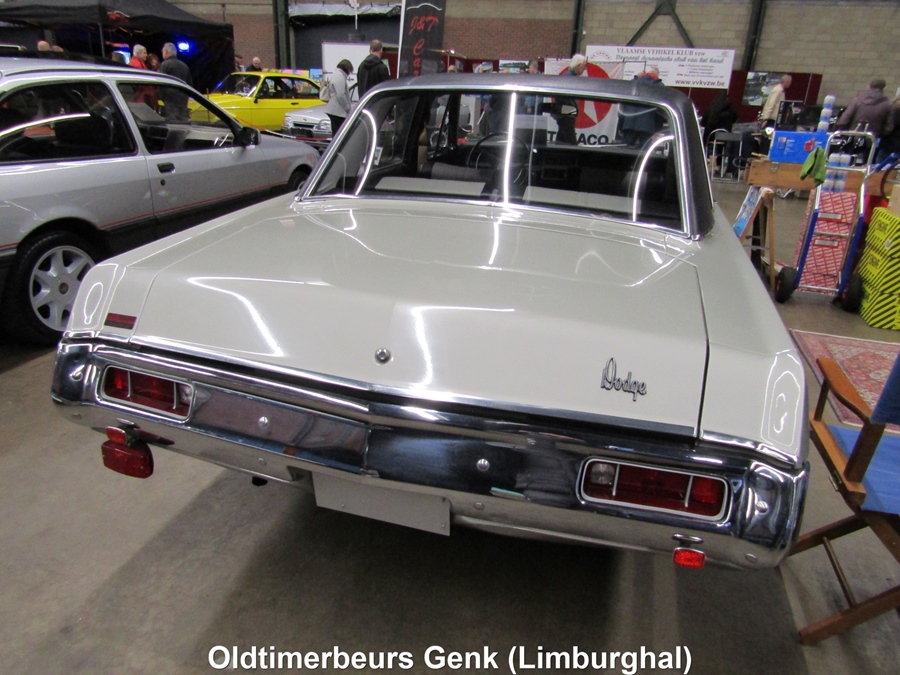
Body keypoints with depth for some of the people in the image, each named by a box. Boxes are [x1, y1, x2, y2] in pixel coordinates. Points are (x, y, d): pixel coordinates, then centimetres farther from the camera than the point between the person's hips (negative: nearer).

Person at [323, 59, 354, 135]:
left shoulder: (335, 75, 20)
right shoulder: (340, 76, -14)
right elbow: (341, 95, -21)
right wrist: (347, 108, -14)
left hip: (333, 109, 11)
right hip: (338, 111, -11)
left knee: (336, 134, 14)